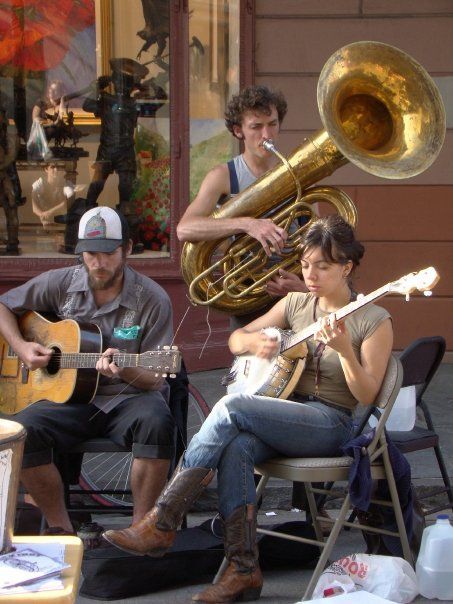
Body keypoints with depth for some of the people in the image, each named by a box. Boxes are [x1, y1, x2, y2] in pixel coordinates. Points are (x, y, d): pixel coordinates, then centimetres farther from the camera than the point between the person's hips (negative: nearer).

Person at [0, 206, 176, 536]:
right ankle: (61, 527, -11)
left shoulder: (152, 300, -5)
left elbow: (155, 380, -5)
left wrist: (123, 371, -27)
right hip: (70, 396, 2)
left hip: (127, 397, -2)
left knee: (156, 422, -37)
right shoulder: (61, 284, 3)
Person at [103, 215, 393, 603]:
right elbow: (235, 338, 21)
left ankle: (162, 524, -28)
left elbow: (367, 396, -8)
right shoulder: (295, 304, 14)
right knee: (237, 448, -32)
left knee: (232, 407, -29)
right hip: (284, 417, 5)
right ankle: (244, 571, -28)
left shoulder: (374, 321, -2)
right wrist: (254, 342, -3)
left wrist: (344, 349, -24)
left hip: (332, 423, -5)